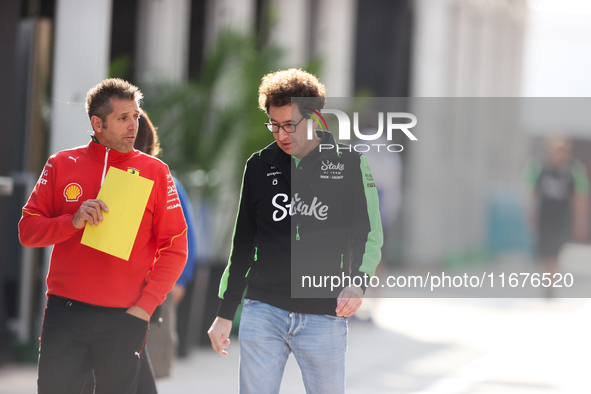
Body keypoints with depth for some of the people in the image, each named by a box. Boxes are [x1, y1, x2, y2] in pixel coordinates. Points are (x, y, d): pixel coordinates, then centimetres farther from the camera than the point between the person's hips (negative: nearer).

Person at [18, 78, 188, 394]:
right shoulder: (62, 164, 6)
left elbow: (174, 249, 2)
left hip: (125, 319, -1)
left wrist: (146, 304, -6)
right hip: (65, 314, 1)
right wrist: (73, 222, -13)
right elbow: (27, 230, 5)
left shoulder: (155, 172, 3)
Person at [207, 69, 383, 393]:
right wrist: (225, 312, 13)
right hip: (264, 310, 2)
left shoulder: (349, 164, 1)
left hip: (324, 315, -2)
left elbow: (369, 236, 4)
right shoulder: (260, 166, 8)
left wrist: (356, 281, -15)